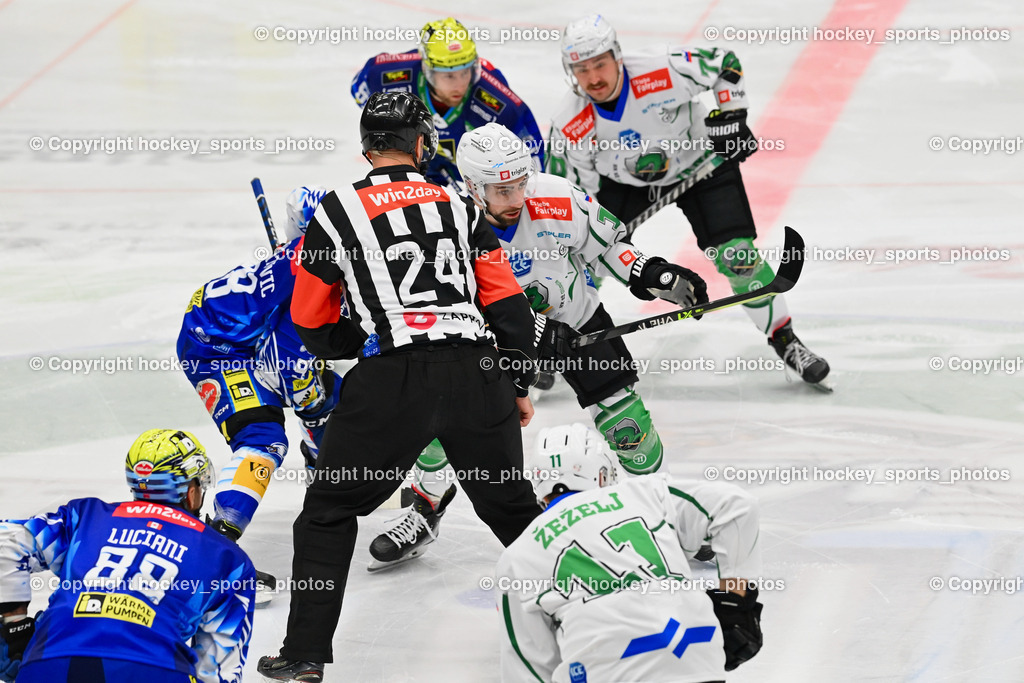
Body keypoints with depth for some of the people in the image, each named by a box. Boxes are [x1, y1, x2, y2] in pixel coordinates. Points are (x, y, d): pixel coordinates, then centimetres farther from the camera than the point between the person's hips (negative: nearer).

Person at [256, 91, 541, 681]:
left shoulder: (339, 212, 7)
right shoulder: (458, 206, 15)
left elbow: (312, 324, 11)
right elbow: (508, 302, 12)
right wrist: (520, 385, 19)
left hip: (393, 382, -3)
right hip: (477, 374, 3)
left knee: (330, 511, 10)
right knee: (511, 504, 20)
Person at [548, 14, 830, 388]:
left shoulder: (664, 74, -34)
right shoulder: (568, 129, -26)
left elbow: (724, 63, -16)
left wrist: (732, 117, -19)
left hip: (698, 162, -2)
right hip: (622, 181, 2)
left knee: (736, 256, -12)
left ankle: (785, 343, 6)